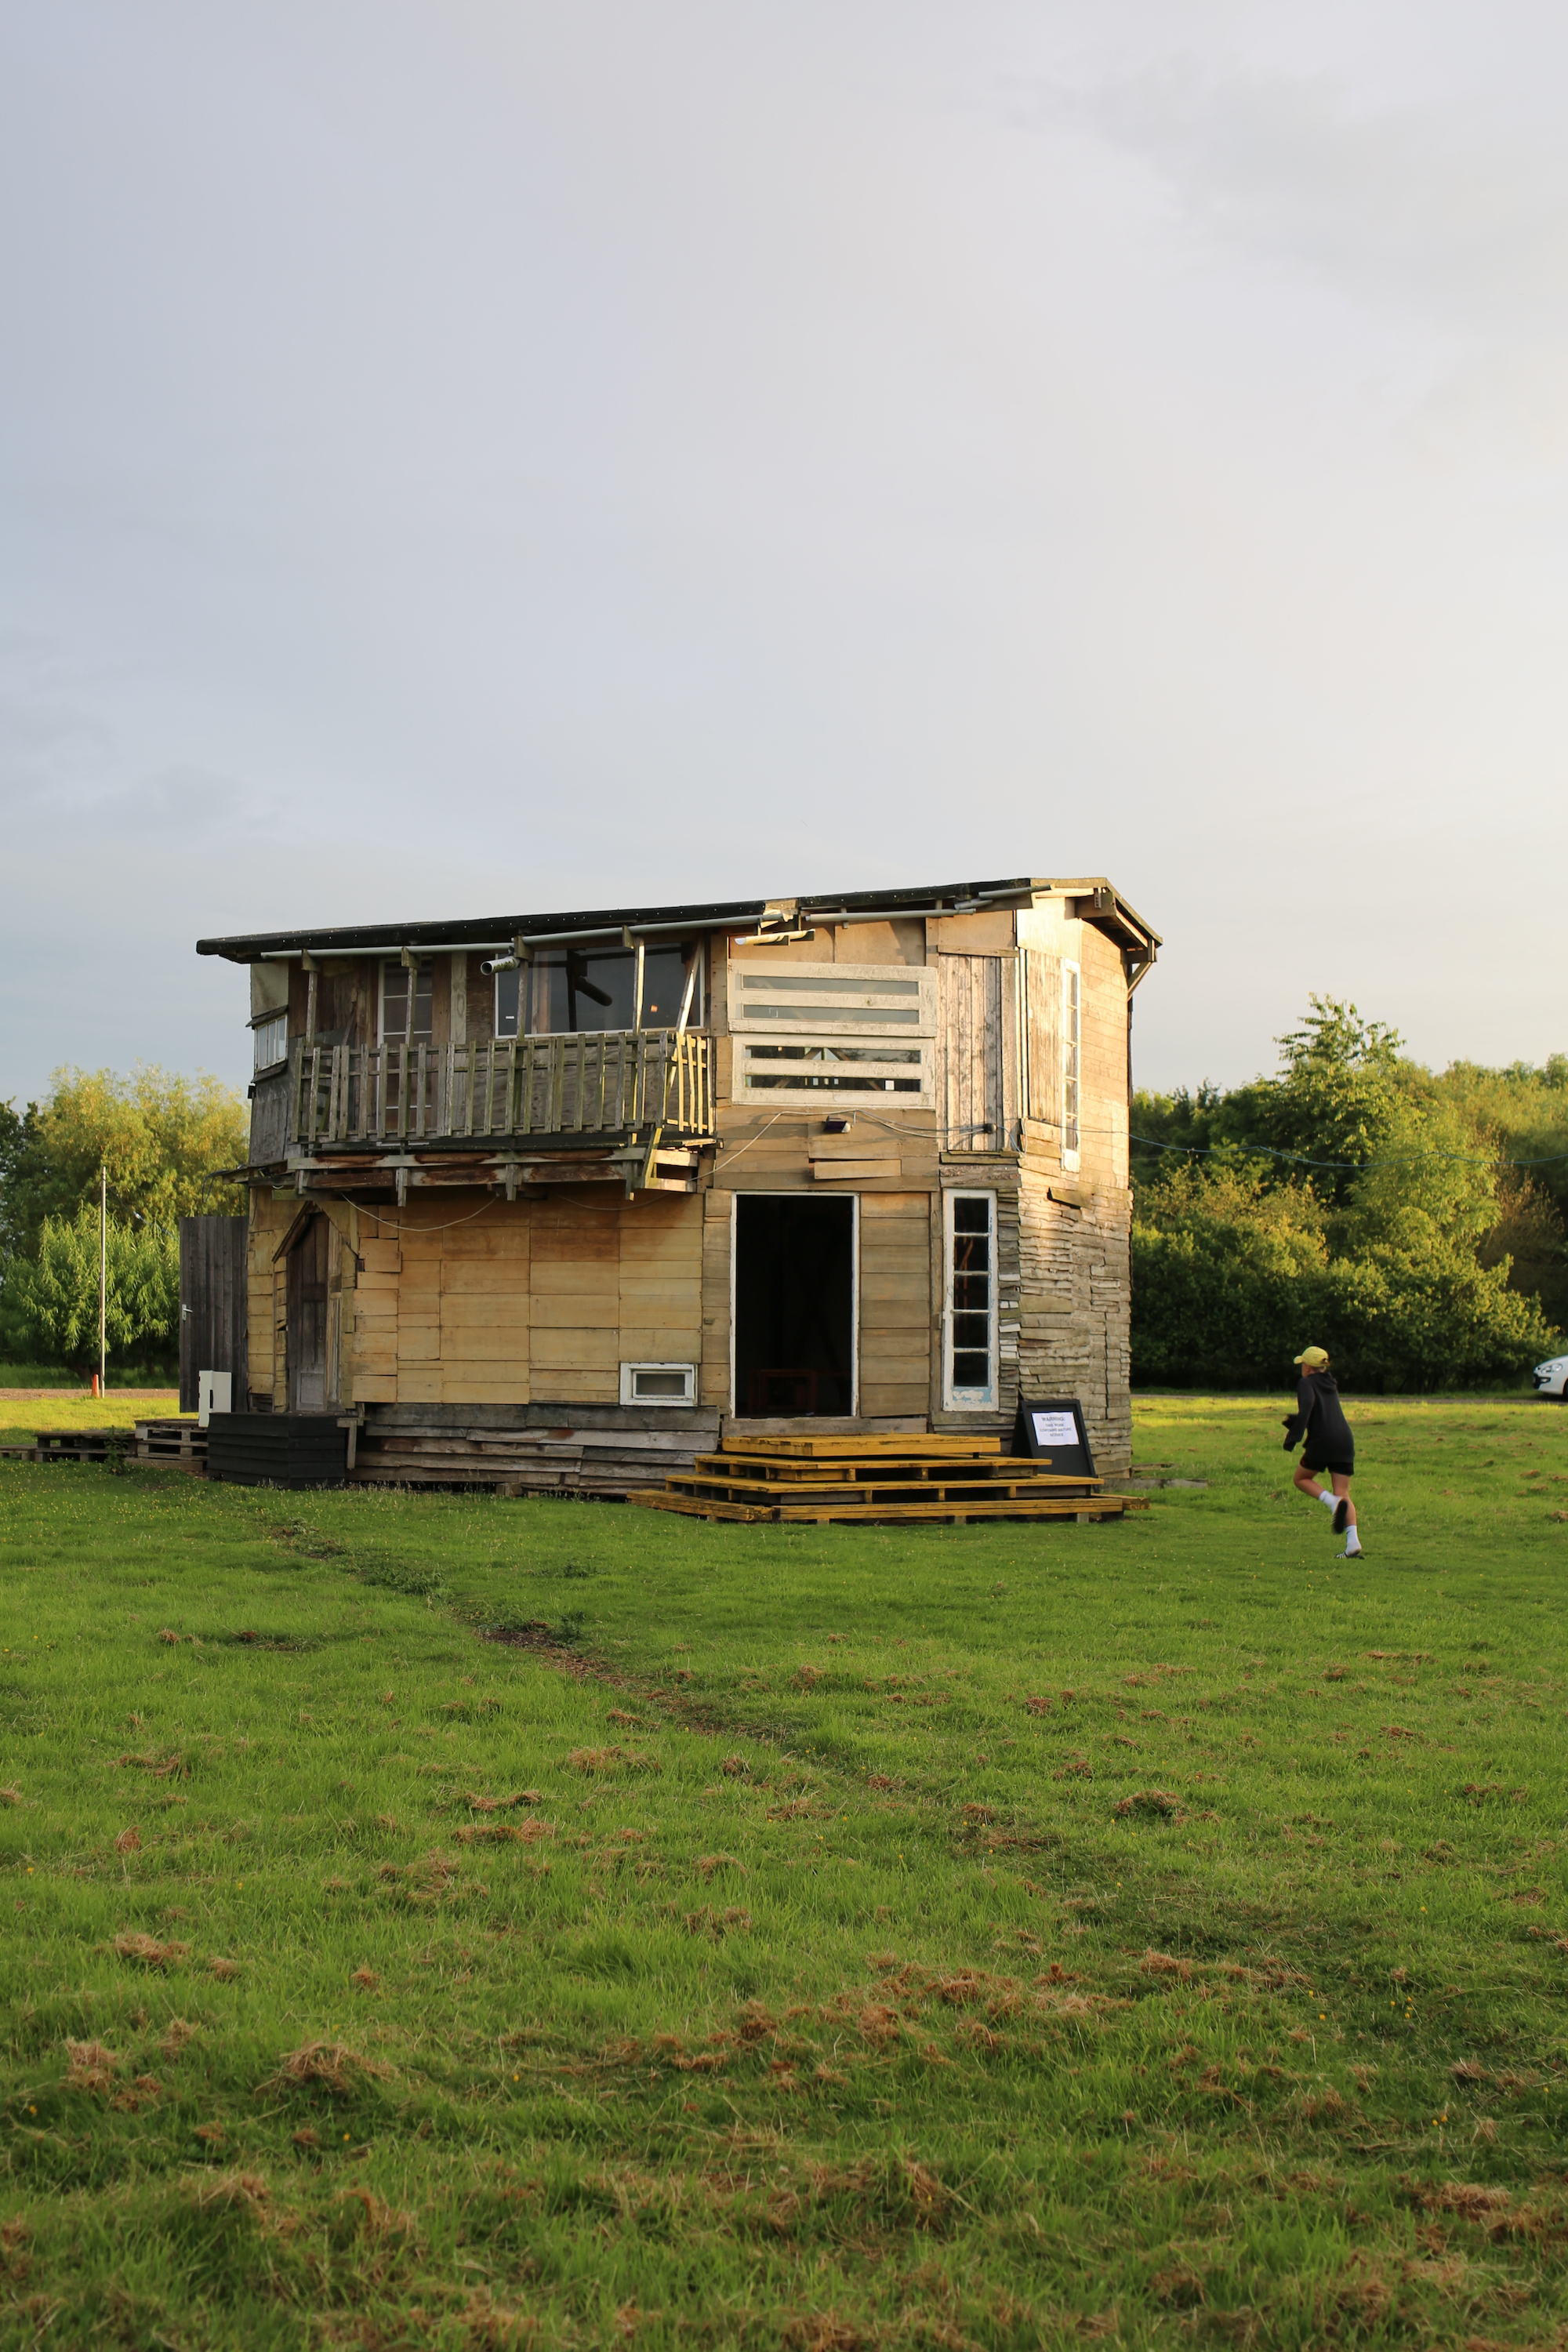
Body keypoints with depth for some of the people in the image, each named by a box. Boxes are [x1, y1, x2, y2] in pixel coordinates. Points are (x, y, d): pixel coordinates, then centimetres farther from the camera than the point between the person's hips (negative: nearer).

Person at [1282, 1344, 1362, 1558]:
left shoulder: (1306, 1383, 2)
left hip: (1322, 1440, -6)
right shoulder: (1331, 1384, 24)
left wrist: (1293, 1436, -20)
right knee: (1344, 1493, 5)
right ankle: (1353, 1543, -11)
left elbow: (1307, 1405, -18)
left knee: (1301, 1478, 16)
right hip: (1345, 1440, 6)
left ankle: (1333, 1502, -12)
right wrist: (1294, 1420, 36)